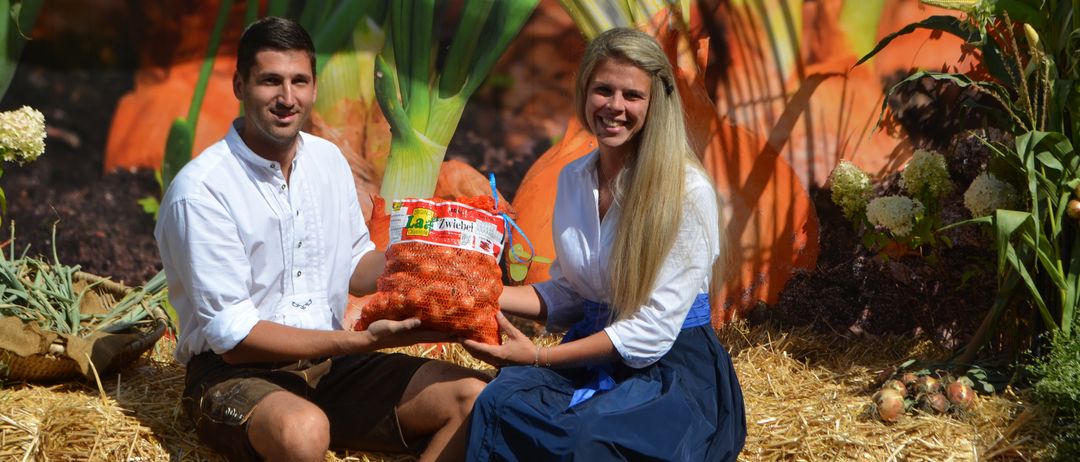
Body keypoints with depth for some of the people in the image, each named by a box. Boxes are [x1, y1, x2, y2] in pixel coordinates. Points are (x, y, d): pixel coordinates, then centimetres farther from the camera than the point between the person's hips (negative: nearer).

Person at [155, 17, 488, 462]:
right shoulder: (200, 190, -15)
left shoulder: (329, 159, 7)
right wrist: (361, 341, -22)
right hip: (236, 373, -7)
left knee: (473, 399, -14)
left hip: (331, 364, 7)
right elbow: (232, 335, -17)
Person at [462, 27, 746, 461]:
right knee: (497, 403, -27)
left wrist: (538, 357, -15)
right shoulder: (573, 179, 7)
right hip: (593, 353, 5)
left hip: (672, 365, -5)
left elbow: (652, 331, -16)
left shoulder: (687, 192, -14)